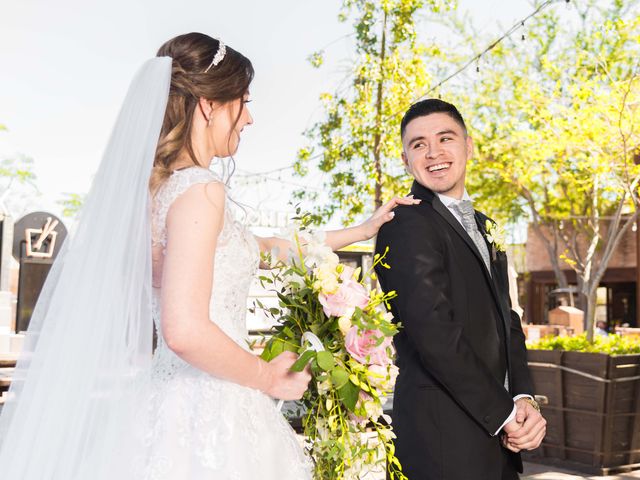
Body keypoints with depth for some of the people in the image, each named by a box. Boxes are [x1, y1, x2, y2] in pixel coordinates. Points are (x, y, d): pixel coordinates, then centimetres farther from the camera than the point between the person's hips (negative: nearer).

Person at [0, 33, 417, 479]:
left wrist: (360, 230, 23)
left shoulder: (158, 185, 8)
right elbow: (186, 332, -27)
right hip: (210, 411, -8)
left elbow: (248, 250, 19)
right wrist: (268, 377, -10)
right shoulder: (198, 190, -19)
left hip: (170, 403, 8)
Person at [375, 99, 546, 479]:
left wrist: (523, 397, -4)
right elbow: (435, 336, -21)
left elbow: (505, 320, 11)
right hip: (446, 438, -8)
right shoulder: (406, 224, -14)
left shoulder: (480, 225, 14)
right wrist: (504, 414, -14)